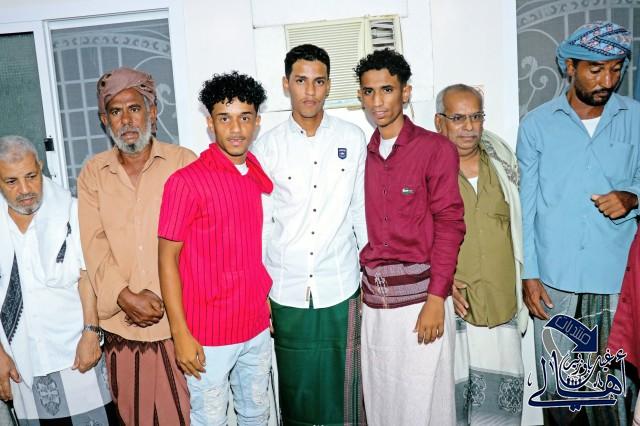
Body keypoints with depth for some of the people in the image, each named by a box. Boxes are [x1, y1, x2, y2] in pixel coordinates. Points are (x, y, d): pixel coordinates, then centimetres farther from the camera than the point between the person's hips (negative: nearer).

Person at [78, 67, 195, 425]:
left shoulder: (183, 162, -1)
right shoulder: (92, 174, 8)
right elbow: (94, 243, -1)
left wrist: (163, 298, -11)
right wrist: (126, 297, -13)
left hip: (178, 319, -2)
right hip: (121, 322, 3)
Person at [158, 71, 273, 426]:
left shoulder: (262, 174, 2)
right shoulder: (186, 181, -14)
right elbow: (167, 259, -12)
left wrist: (269, 303, 12)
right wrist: (181, 334, -14)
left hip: (257, 327, 5)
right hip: (208, 334, -5)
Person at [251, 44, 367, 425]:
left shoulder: (353, 139, 1)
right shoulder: (268, 146, -1)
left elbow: (362, 212, 6)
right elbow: (259, 223, 1)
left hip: (340, 288, 0)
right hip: (286, 292, 0)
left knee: (342, 386, 11)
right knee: (296, 391, 11)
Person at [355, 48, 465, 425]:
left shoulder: (436, 149, -4)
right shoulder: (362, 154, 10)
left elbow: (450, 224, -8)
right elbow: (364, 228, 11)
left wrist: (436, 299, -13)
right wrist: (361, 287, 5)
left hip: (420, 292, -4)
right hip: (374, 297, 5)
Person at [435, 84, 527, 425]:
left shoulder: (502, 163, 12)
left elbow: (517, 230, 19)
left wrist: (521, 293, 15)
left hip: (500, 307, 4)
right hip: (448, 308, -4)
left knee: (502, 397, 7)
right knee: (451, 393, 0)